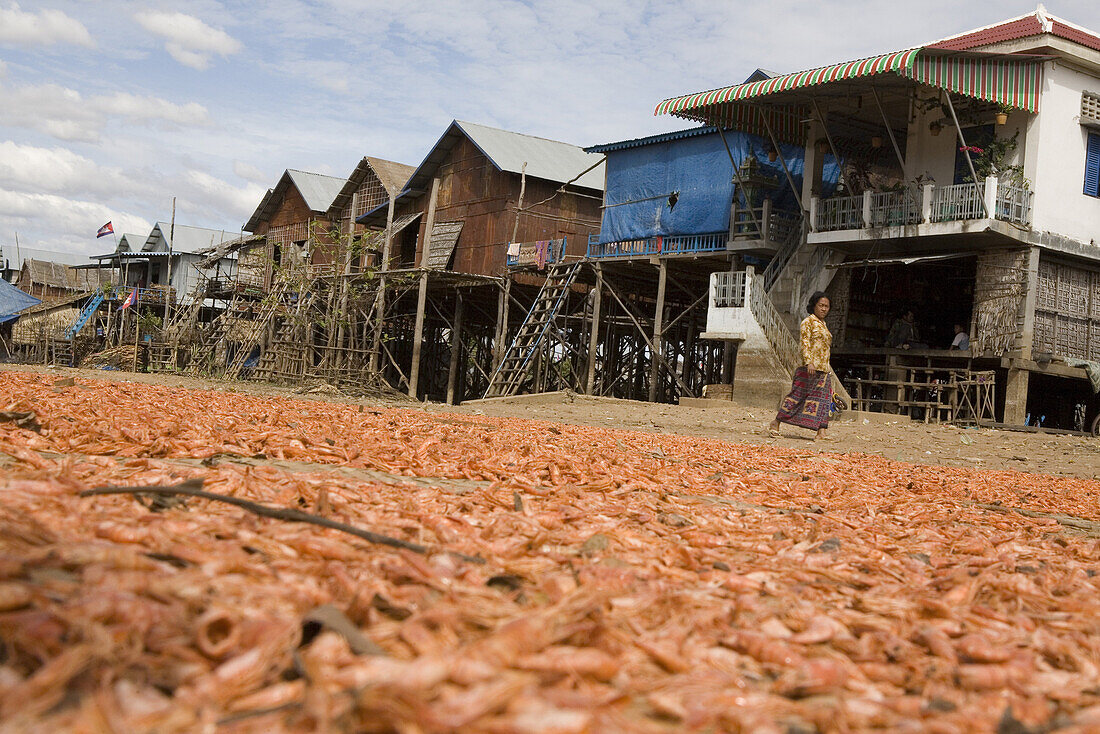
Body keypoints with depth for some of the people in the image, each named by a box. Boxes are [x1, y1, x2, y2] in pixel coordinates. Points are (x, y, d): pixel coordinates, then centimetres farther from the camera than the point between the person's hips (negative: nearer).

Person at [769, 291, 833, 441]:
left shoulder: (823, 324, 22)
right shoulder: (808, 322, -4)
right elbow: (804, 342, -14)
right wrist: (808, 362, -26)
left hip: (823, 369, 8)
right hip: (810, 366, -8)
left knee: (823, 398, -2)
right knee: (798, 395, -5)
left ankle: (821, 432, -6)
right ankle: (776, 423, 4)